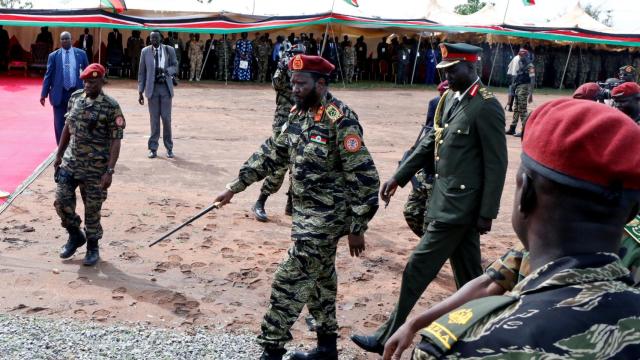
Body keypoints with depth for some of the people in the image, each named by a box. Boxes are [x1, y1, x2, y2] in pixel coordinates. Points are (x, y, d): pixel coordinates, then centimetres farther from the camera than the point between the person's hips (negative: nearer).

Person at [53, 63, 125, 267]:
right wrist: (59, 155, 14)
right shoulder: (75, 97, 5)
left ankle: (92, 247, 24)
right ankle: (75, 235, 29)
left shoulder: (111, 107, -13)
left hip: (95, 168, -5)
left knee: (92, 209, 5)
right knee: (62, 201, 4)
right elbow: (67, 127, 15)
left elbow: (115, 141, -14)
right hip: (70, 162, 5)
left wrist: (109, 171, -19)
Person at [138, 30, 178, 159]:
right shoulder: (145, 51, 3)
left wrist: (166, 70, -15)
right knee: (154, 119, 2)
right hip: (152, 88, 0)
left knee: (166, 118, 0)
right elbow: (141, 72, 6)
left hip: (165, 87, 0)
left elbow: (175, 67, 8)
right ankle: (153, 148, 10)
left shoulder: (169, 50, 2)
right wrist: (140, 92, 3)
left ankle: (169, 148, 12)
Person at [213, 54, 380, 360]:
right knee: (319, 277, 17)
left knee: (290, 280, -4)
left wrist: (357, 228, -16)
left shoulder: (340, 120, -20)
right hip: (307, 213, 8)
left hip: (327, 217, -8)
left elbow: (364, 177, -20)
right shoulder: (298, 114, 5)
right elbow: (272, 152, 12)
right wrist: (236, 186, 9)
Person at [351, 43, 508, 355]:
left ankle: (387, 338, 11)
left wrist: (487, 213, -15)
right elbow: (430, 142, 16)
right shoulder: (449, 98, 9)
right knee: (468, 275, 16)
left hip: (459, 206, -8)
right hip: (449, 200, 8)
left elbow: (496, 164, -15)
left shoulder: (487, 107, -15)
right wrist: (398, 177, 13)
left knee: (417, 269, -2)